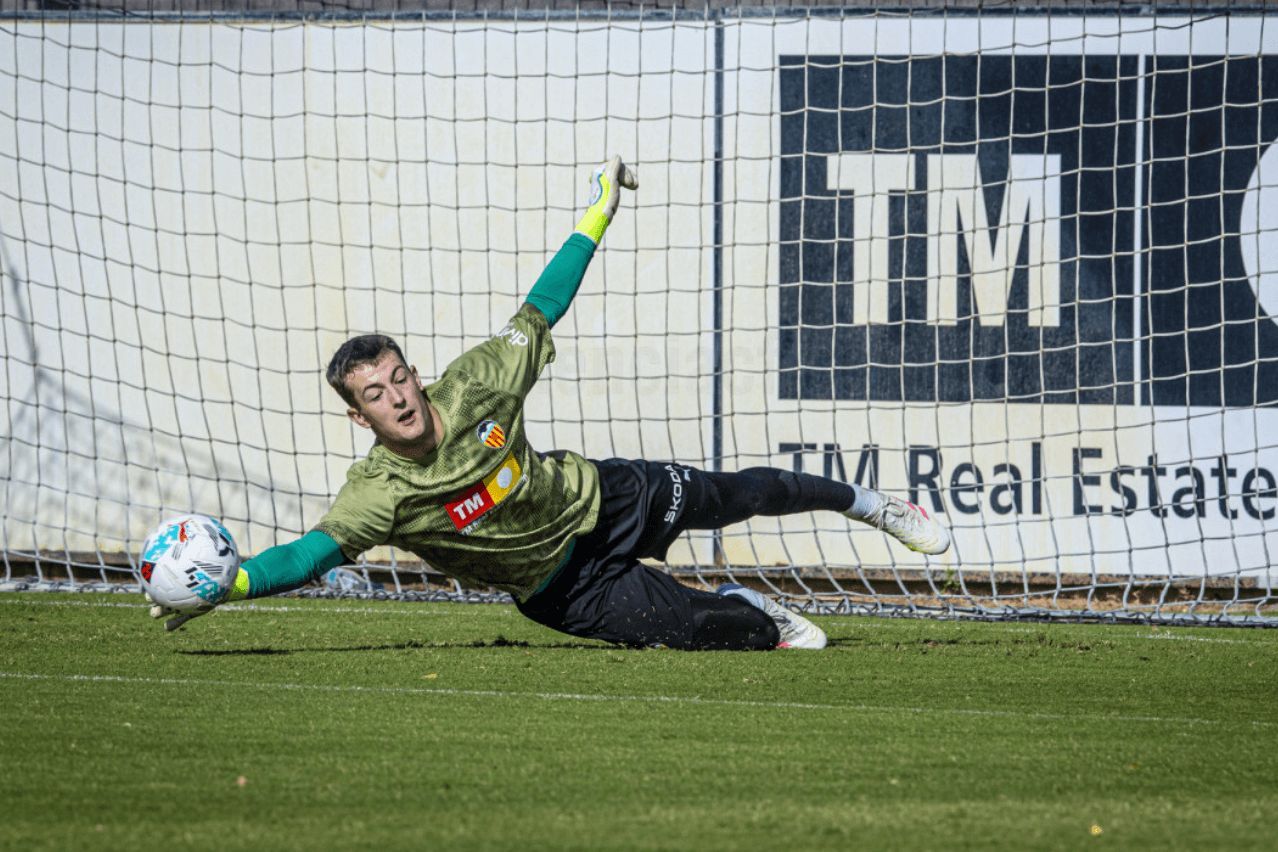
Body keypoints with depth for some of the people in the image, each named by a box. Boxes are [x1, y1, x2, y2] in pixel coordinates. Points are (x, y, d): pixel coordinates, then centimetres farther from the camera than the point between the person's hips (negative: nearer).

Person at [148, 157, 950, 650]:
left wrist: (597, 217, -8)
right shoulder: (380, 493, -29)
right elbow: (312, 552, -39)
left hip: (603, 497, 3)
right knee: (698, 626, -15)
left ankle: (865, 502, 46)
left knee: (739, 495, 17)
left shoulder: (474, 385, -22)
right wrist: (227, 582, -56)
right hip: (565, 584, -3)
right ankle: (766, 622, 23)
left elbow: (537, 314, -10)